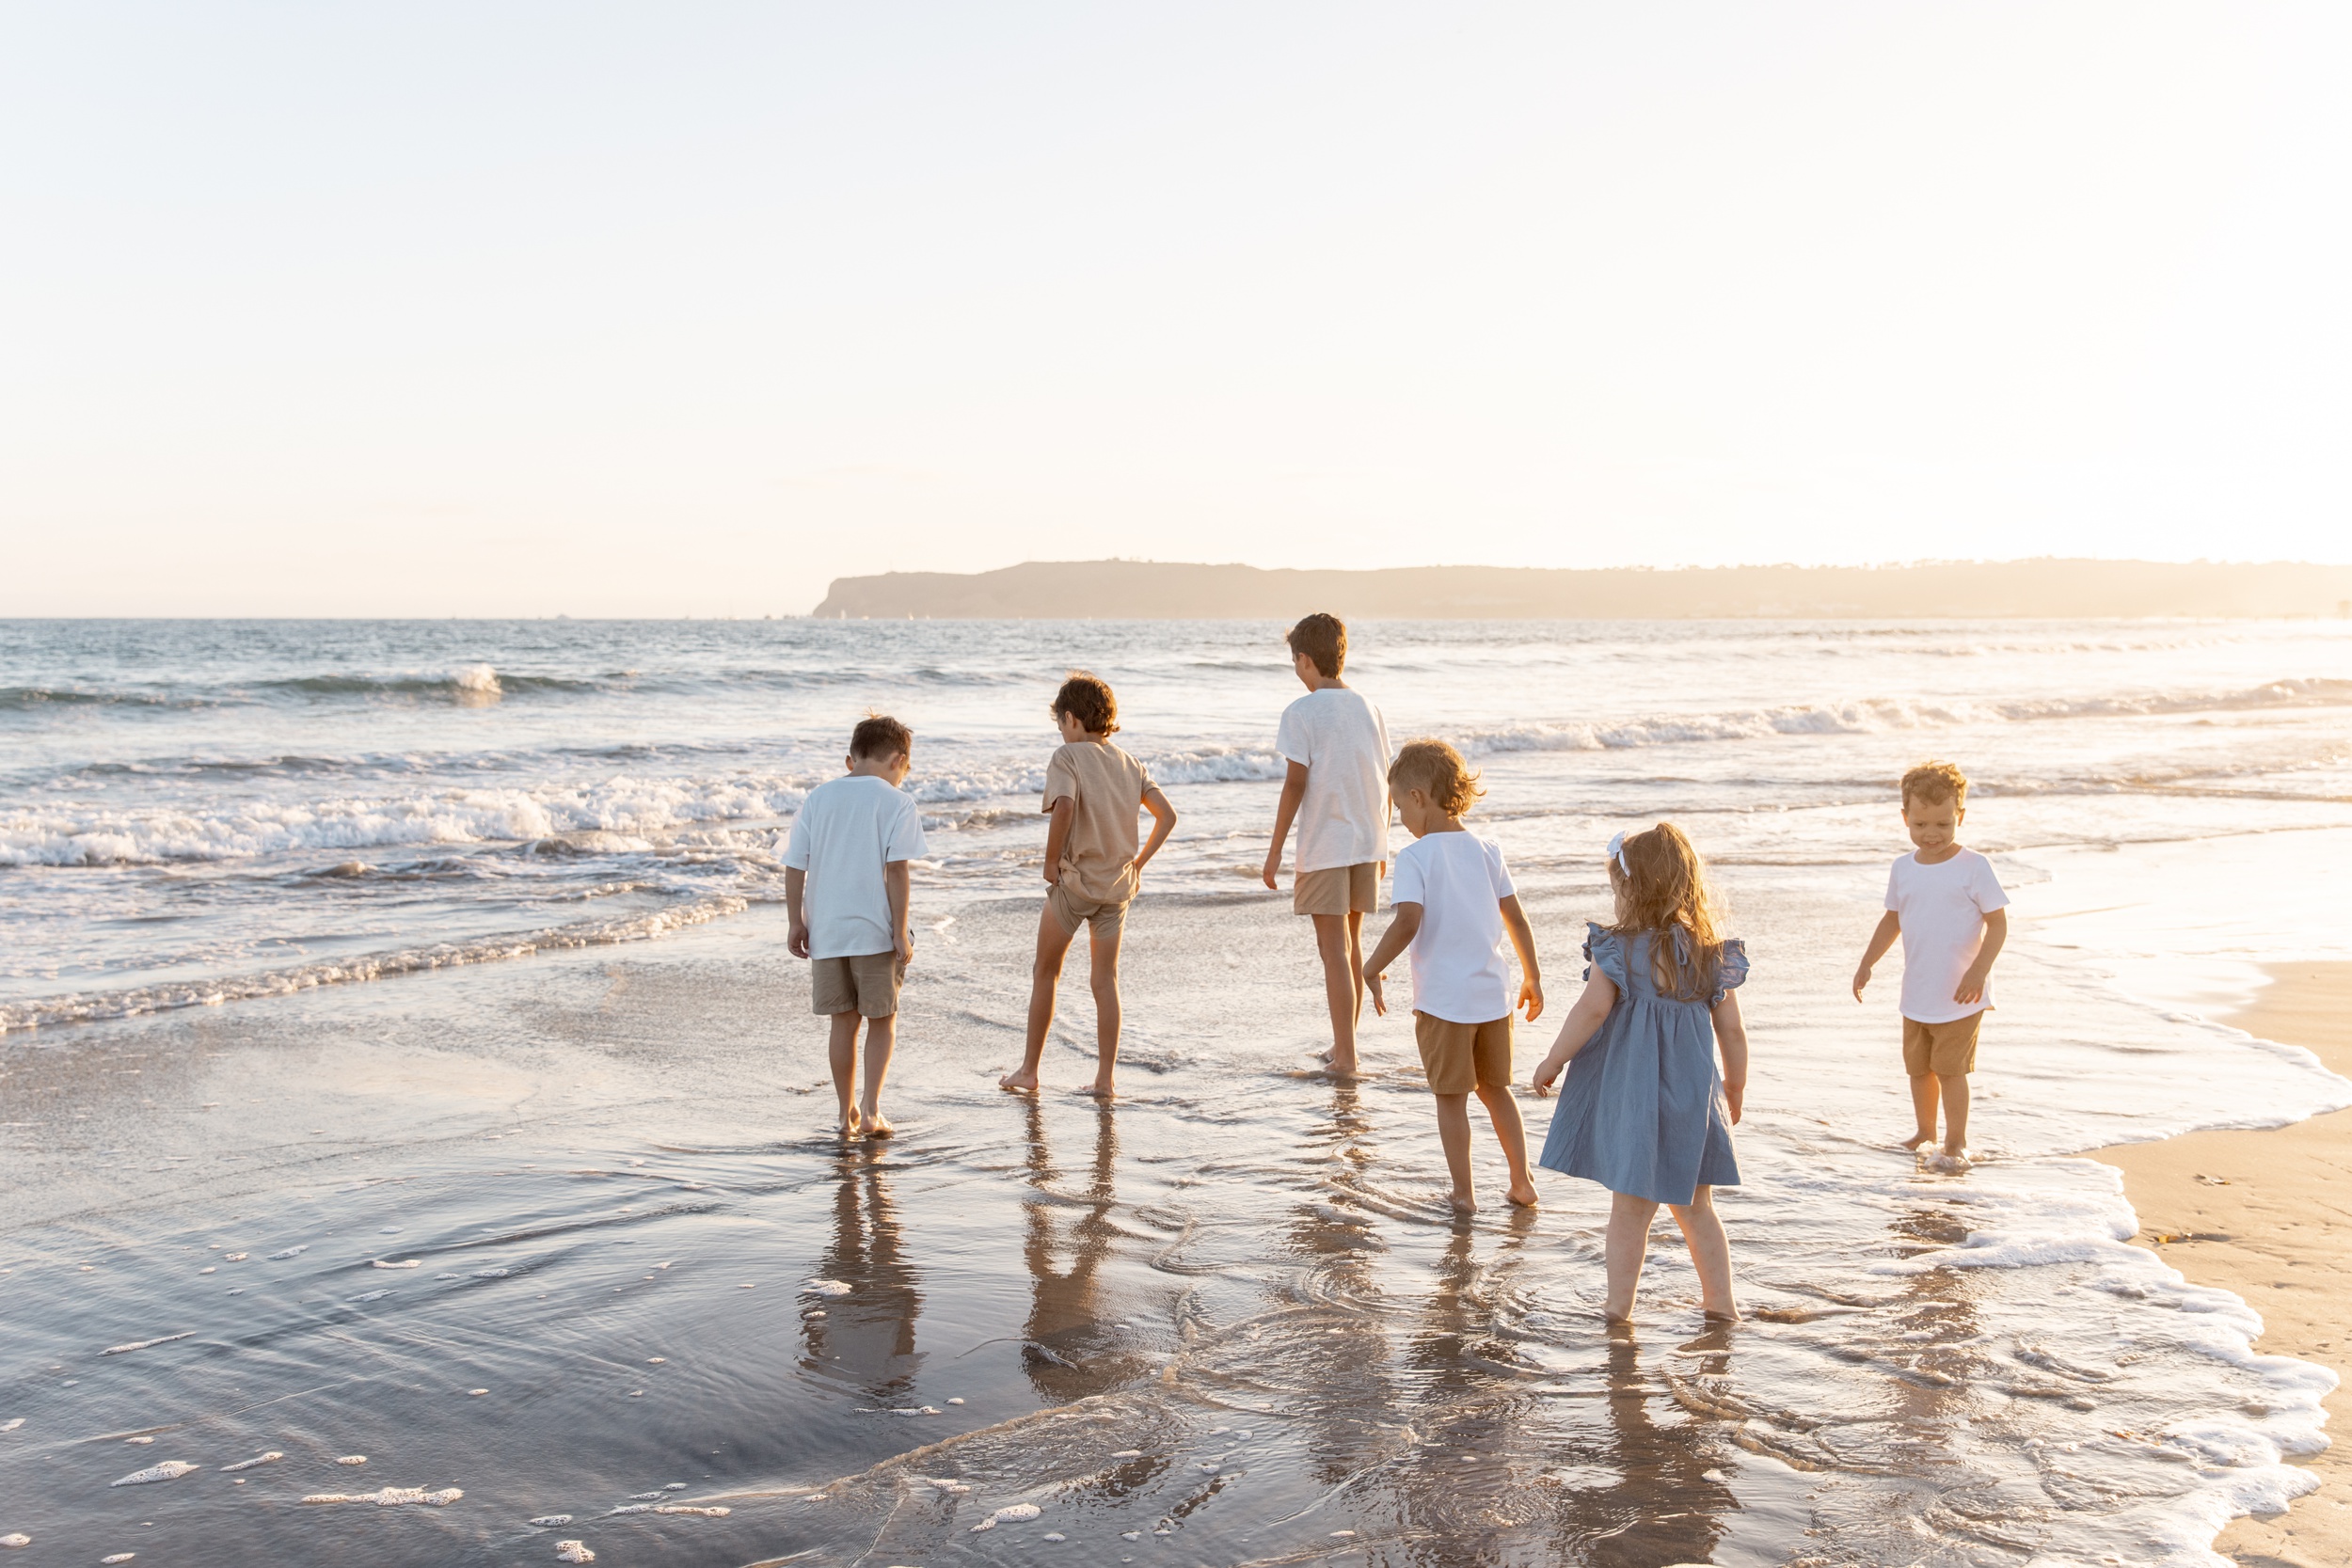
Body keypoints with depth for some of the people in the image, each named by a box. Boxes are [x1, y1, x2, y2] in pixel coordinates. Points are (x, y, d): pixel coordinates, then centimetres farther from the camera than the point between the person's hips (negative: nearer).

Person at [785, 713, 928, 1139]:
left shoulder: (818, 798, 8)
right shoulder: (897, 803, -5)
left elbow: (794, 867, 5)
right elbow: (896, 869, -13)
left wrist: (796, 923, 11)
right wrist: (900, 931, -11)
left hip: (826, 932, 4)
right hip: (875, 931, -4)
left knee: (843, 1022, 13)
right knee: (882, 1019, 10)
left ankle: (847, 1114, 17)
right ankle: (871, 1107, 0)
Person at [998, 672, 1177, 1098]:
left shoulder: (1068, 756, -10)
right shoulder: (1129, 763, 8)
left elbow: (1064, 806, -27)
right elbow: (1167, 815, 6)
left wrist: (1051, 861, -16)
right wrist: (1138, 862, 10)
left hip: (1073, 881, -5)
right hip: (1118, 884, 5)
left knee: (1045, 974, 11)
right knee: (1106, 981, 9)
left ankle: (1029, 1071, 17)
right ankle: (1105, 1077, 8)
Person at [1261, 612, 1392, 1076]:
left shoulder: (1302, 713, -10)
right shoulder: (1367, 708, 8)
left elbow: (1296, 784, -13)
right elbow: (1386, 782, 10)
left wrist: (1275, 849, -7)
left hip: (1324, 845, -6)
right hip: (1367, 842, 6)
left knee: (1333, 949, -1)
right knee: (1351, 944, 17)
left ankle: (1345, 1055, 0)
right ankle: (1345, 1046, 27)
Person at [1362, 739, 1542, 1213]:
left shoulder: (1415, 856, -13)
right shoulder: (1487, 850, 3)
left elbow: (1408, 923, -24)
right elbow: (1516, 919, 6)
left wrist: (1371, 970, -12)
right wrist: (1532, 978, 16)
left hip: (1442, 999, -5)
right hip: (1493, 994, 5)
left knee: (1451, 1098, 8)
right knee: (1495, 1088, 20)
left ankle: (1463, 1192, 14)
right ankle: (1521, 1182, 24)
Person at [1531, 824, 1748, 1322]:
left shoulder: (1619, 948, -12)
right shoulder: (1713, 952, 1)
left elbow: (1592, 1009, -19)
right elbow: (1732, 1031, 5)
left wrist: (1552, 1061, -7)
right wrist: (1735, 1089, 19)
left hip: (1630, 1090, -4)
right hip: (1691, 1094, 4)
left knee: (1630, 1206, 6)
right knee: (1695, 1205, 18)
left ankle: (1619, 1307, 12)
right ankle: (1721, 1301, 25)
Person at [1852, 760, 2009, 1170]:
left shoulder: (1973, 867, -11)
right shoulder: (1903, 869, 4)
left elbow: (1998, 923, -11)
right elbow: (1893, 919, 17)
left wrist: (1979, 970, -20)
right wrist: (1867, 964, 14)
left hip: (1960, 995, -5)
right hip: (1916, 993, 5)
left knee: (1950, 1067, -3)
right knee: (1918, 1067, 14)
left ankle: (1956, 1141, 12)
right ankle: (1924, 1131, 32)